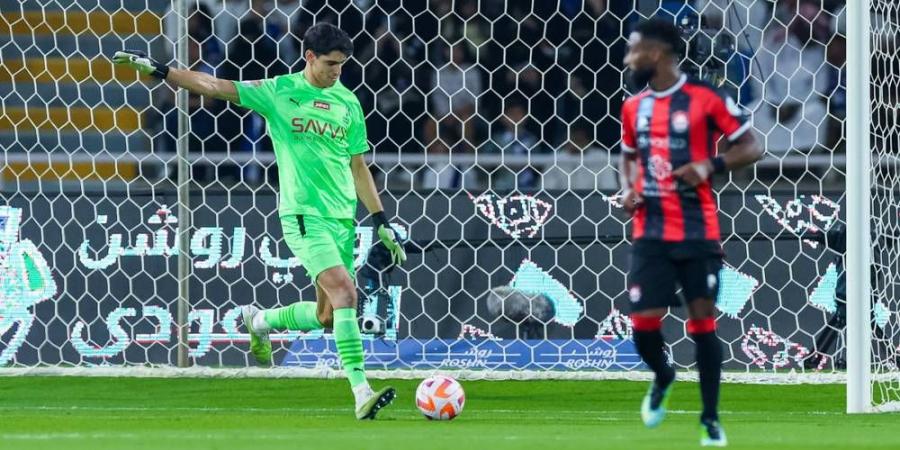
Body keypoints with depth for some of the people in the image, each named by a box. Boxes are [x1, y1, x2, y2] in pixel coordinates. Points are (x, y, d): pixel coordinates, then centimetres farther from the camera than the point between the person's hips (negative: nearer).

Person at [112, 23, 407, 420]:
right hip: (303, 214, -6)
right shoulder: (279, 92, -1)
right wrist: (155, 69, -6)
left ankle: (260, 321, 35)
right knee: (344, 293, -21)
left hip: (343, 217, 6)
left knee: (326, 316, 6)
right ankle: (362, 394, -23)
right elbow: (214, 87, -1)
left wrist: (382, 224, 14)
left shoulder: (348, 103, 11)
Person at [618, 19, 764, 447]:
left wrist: (711, 165, -19)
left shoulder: (705, 98, -7)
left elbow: (750, 148, -4)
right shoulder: (633, 107, 9)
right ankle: (662, 377, 29)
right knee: (644, 323, -4)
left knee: (703, 320, -1)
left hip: (698, 231, -4)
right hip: (650, 232, 4)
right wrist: (627, 189, 4)